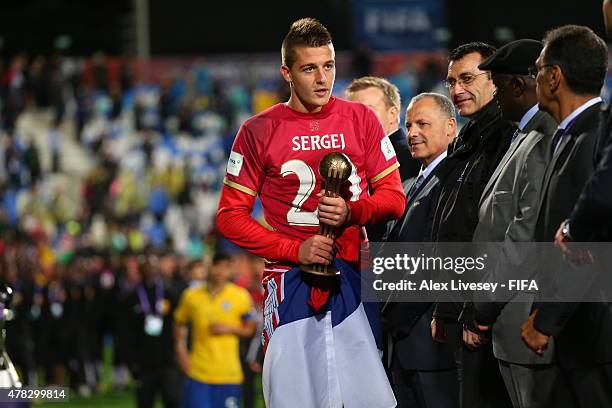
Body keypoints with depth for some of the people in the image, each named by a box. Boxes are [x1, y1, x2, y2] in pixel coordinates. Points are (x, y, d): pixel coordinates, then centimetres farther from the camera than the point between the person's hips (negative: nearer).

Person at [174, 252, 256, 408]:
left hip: (228, 374, 0)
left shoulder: (240, 296, 2)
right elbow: (179, 324, 18)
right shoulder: (191, 296, 5)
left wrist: (229, 329, -9)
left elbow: (250, 329, 8)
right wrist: (181, 350, 4)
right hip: (198, 373, 0)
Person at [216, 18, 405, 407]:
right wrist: (295, 250, -11)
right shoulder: (259, 130, 1)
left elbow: (394, 196, 8)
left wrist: (352, 212, -13)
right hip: (291, 282, -1)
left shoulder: (361, 119, 6)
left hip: (354, 277, 2)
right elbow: (231, 217, 1)